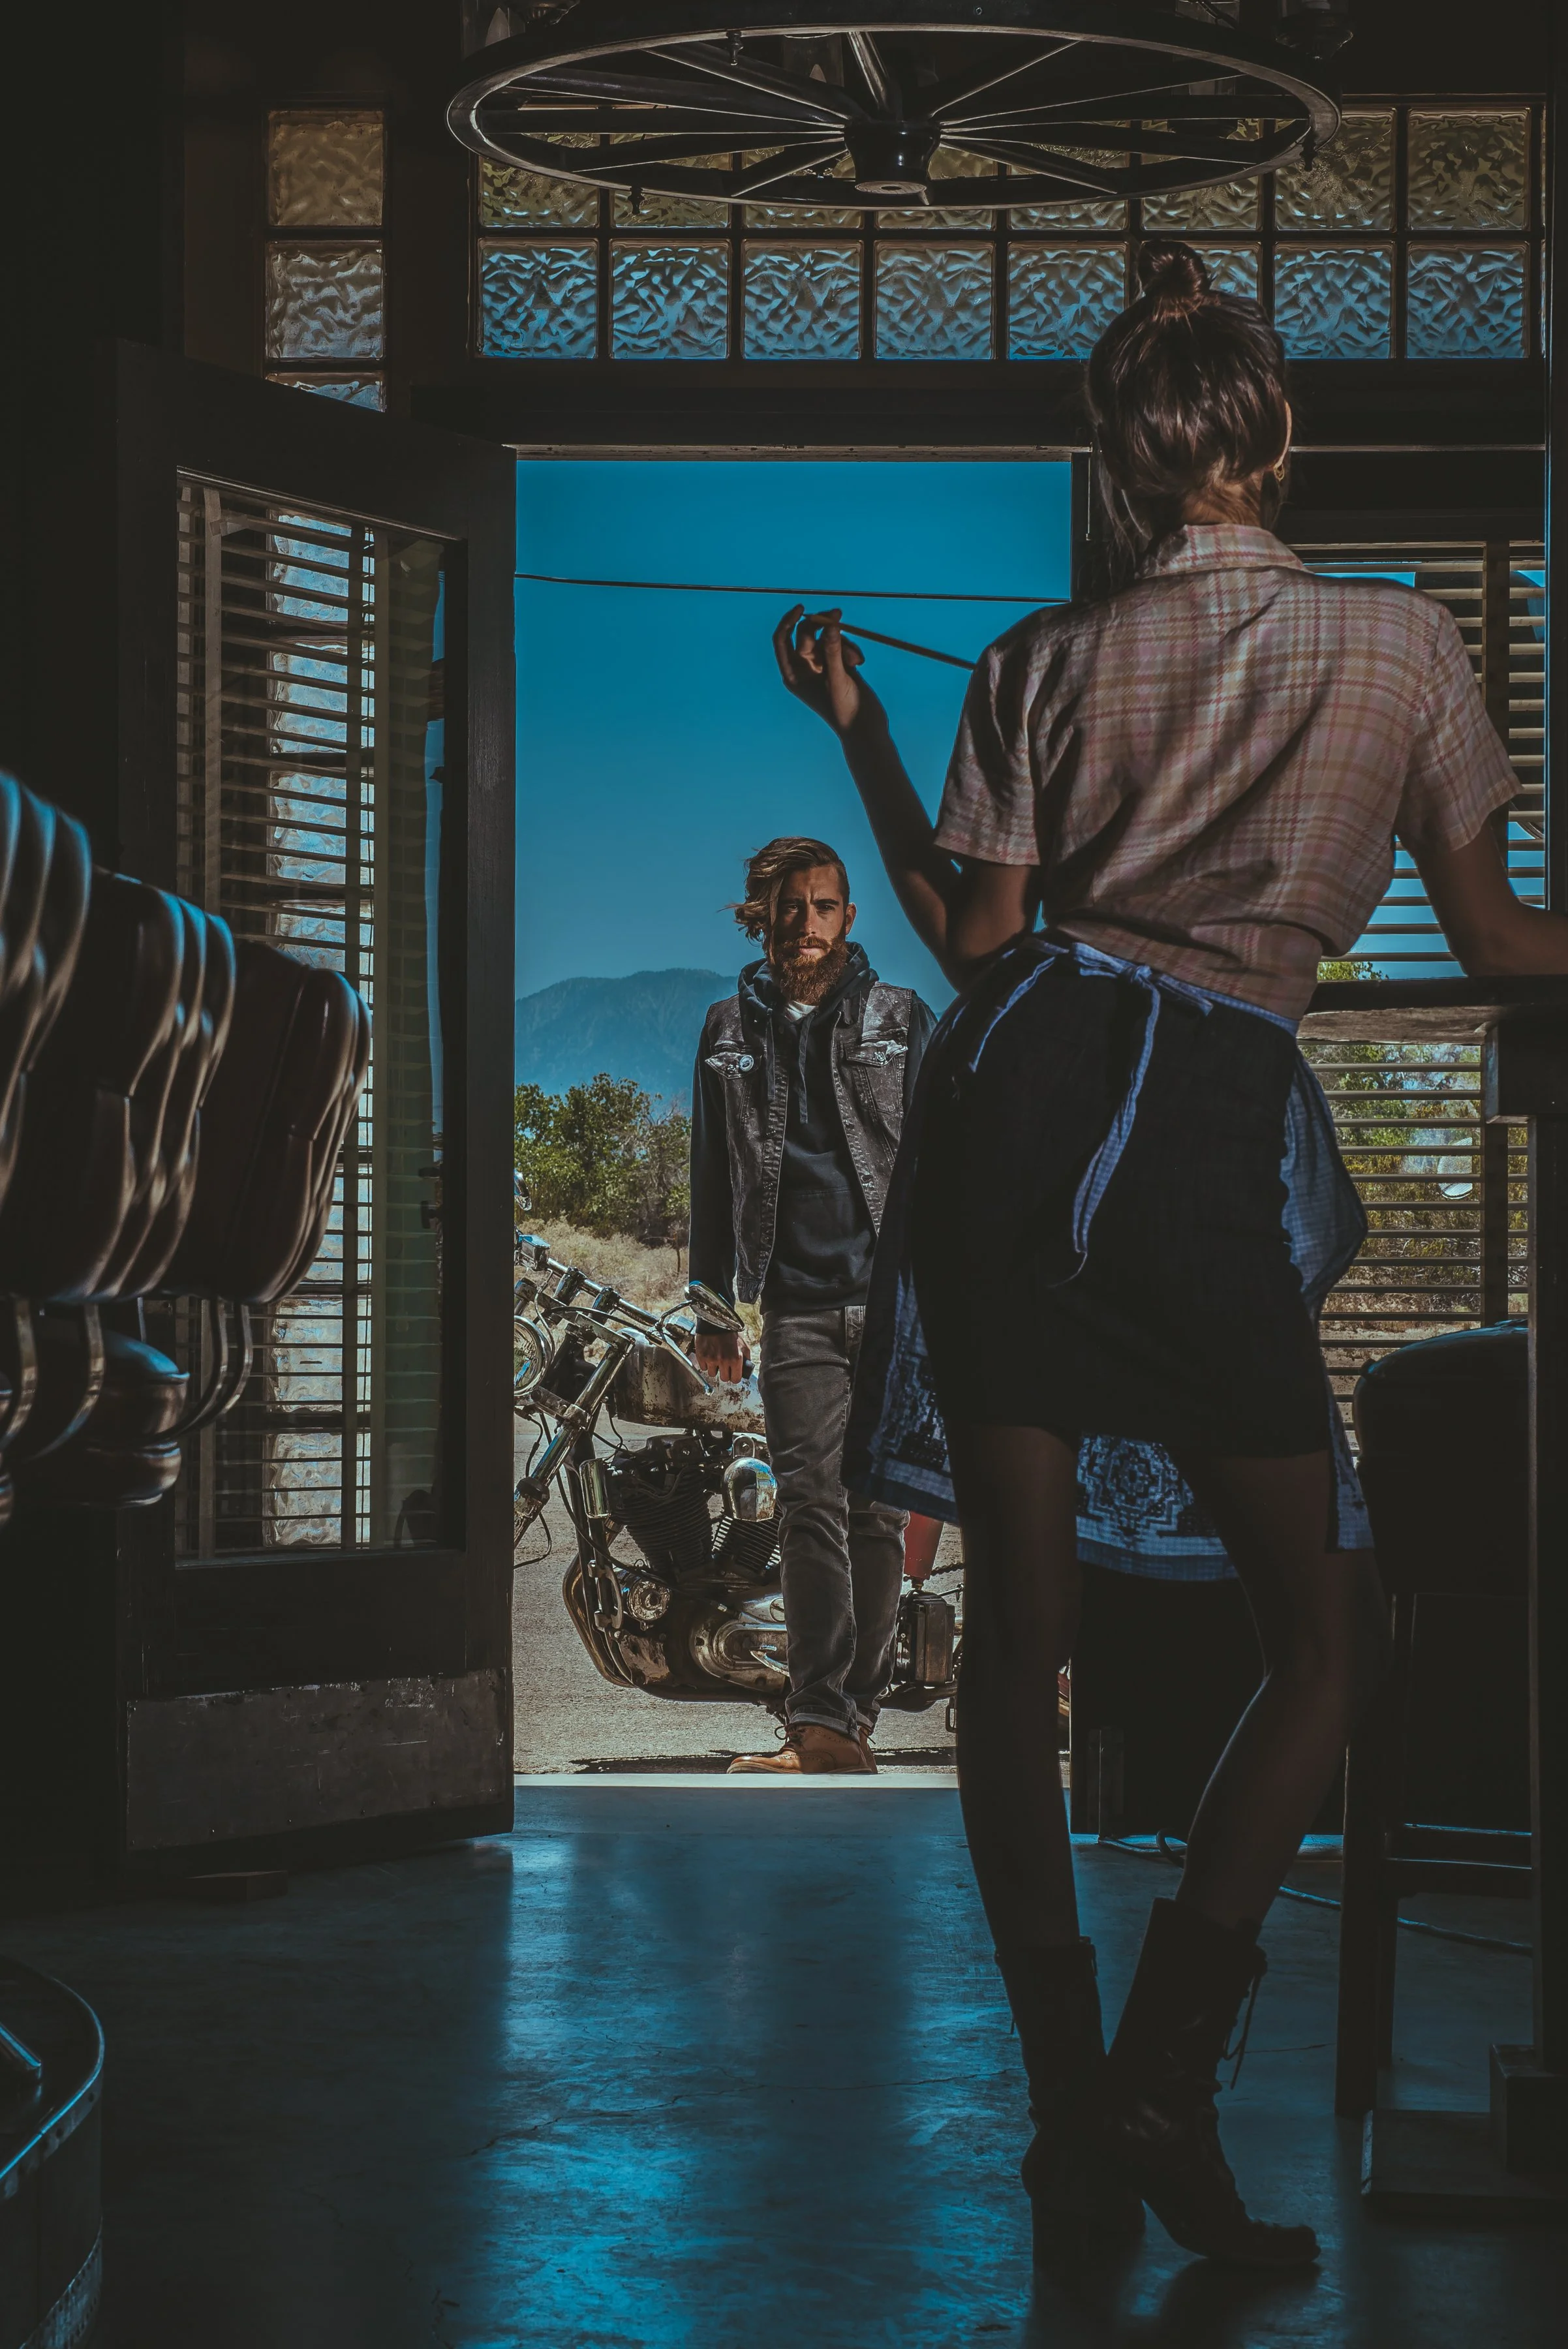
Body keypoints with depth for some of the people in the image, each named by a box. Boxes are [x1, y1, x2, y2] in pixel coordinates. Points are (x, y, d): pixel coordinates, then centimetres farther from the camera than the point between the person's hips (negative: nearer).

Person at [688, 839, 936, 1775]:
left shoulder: (902, 1021, 8)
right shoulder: (730, 1033, 14)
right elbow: (714, 1181, 18)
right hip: (798, 1306, 1)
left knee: (879, 1512, 1)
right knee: (813, 1507, -10)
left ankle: (854, 1715, 8)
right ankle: (824, 1724, -16)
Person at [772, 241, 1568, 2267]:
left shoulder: (1040, 664, 9)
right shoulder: (1403, 643, 6)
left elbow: (974, 941, 11)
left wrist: (858, 733, 22)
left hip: (1021, 1085, 3)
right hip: (1208, 1120, -2)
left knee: (1017, 1623, 6)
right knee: (1327, 1629, 8)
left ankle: (1071, 2112, 4)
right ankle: (1168, 2073, -7)